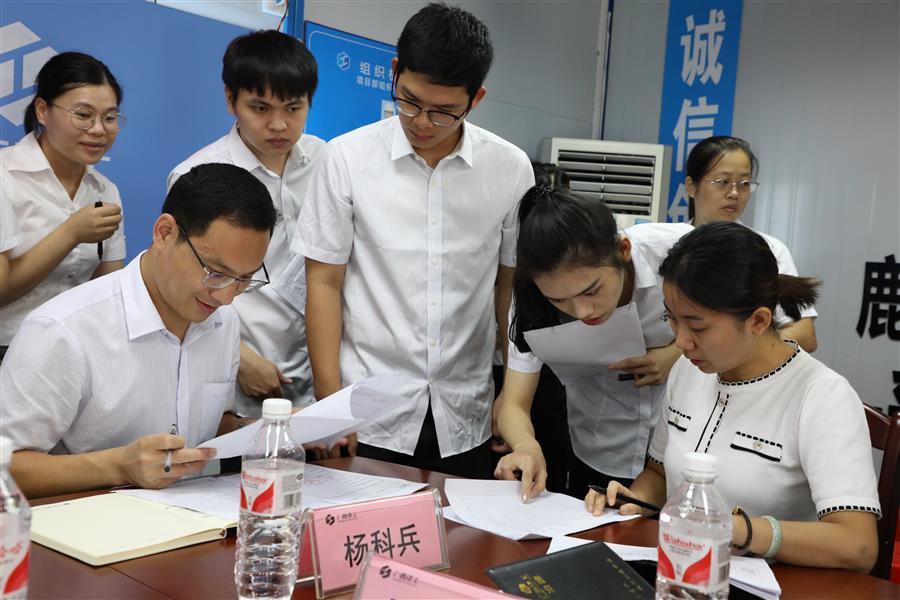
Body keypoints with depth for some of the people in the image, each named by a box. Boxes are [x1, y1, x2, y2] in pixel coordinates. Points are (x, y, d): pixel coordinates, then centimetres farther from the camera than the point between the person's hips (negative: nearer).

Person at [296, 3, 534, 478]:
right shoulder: (347, 159, -7)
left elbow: (511, 288, 6)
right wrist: (330, 406, -6)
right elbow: (324, 284, -3)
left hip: (465, 420, 2)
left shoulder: (510, 169, -2)